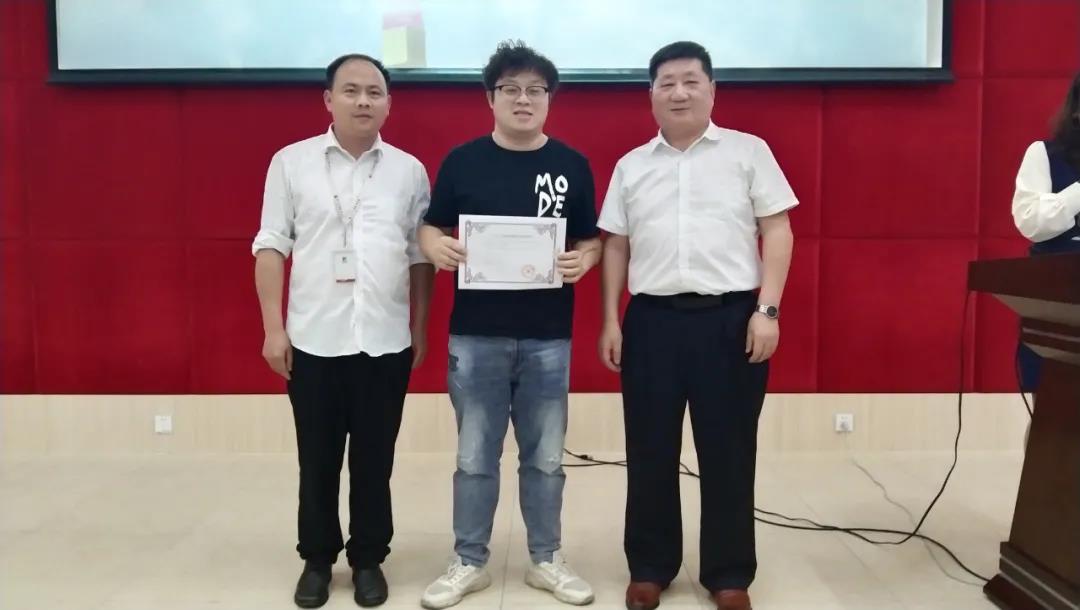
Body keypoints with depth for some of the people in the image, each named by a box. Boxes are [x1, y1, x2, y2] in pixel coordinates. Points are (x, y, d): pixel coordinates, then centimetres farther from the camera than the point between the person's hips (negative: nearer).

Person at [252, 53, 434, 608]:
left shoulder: (409, 170, 5)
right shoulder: (291, 162, 1)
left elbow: (420, 256, 8)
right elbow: (271, 248, 1)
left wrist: (420, 329, 7)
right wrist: (273, 329, -4)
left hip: (386, 342, 1)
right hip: (313, 340, 0)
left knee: (374, 460, 11)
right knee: (317, 459, 11)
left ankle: (368, 559, 27)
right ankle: (317, 558, 29)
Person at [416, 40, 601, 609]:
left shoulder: (572, 165, 4)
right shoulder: (462, 161, 1)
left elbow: (591, 239, 8)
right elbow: (430, 226, 6)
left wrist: (583, 260, -14)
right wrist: (436, 247, -16)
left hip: (548, 337, 1)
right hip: (476, 334, 0)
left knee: (544, 457, 12)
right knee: (475, 457, 9)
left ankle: (547, 559, 28)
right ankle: (469, 562, 25)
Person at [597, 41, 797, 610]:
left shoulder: (749, 152, 4)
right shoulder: (631, 166, 12)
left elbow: (777, 231, 1)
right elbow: (616, 247, 13)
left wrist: (767, 310, -8)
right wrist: (610, 321, 7)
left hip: (730, 316, -2)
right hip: (652, 319, 2)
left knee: (728, 452, 5)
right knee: (650, 452, 8)